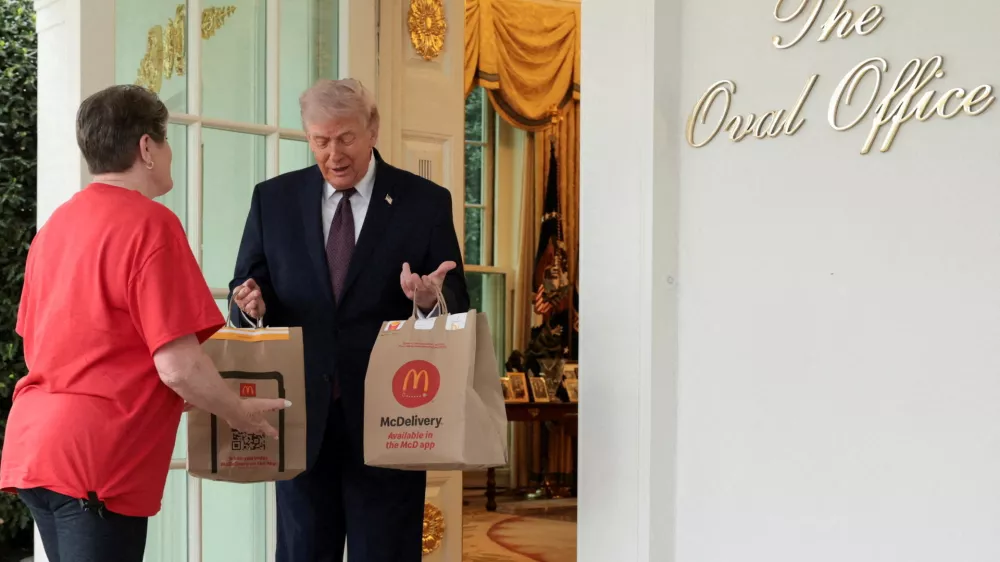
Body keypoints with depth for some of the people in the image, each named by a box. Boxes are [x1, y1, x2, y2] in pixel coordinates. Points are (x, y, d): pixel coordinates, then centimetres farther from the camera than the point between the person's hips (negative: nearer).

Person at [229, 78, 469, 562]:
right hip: (301, 414, 2)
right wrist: (253, 304, -16)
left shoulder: (425, 203, -2)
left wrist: (432, 301, -25)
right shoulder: (273, 199, 5)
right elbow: (247, 294, 8)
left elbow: (458, 312, -2)